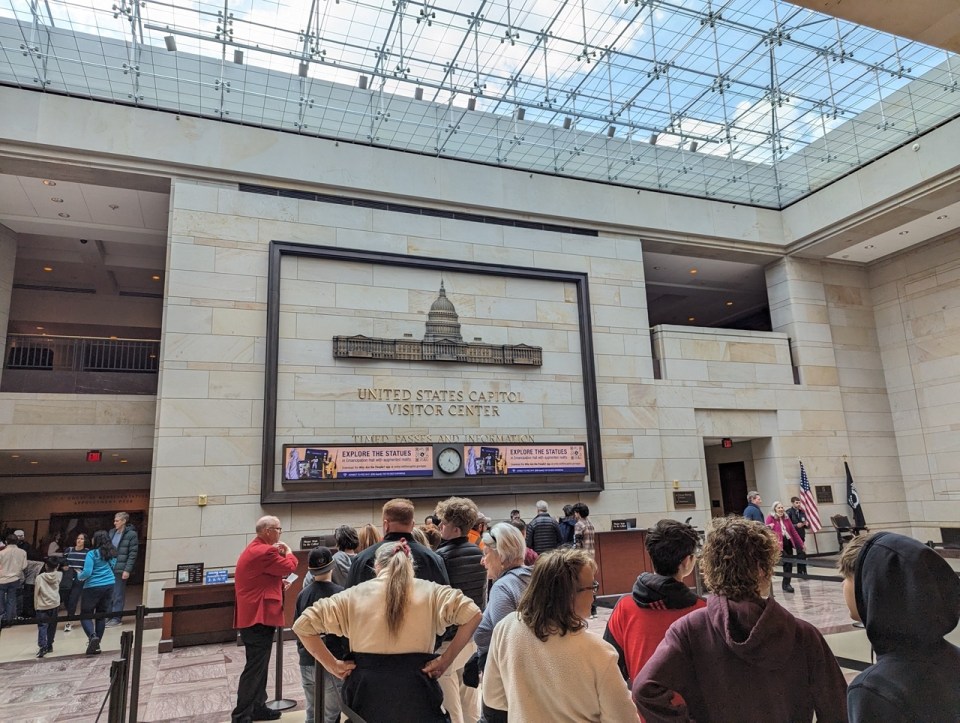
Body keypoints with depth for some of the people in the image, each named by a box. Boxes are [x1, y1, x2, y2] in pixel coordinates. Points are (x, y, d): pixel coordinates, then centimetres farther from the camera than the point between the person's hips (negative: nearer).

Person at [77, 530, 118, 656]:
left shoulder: (92, 554, -13)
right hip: (109, 585, 6)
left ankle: (93, 636, -18)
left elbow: (87, 572, -18)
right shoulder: (112, 554, 6)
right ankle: (96, 645, 15)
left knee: (85, 614, 5)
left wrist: (79, 576, 2)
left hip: (93, 587, -6)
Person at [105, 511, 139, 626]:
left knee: (118, 595, 2)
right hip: (109, 568, 6)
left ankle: (116, 618, 12)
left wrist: (127, 570, -14)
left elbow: (133, 554, -10)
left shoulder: (131, 534, -8)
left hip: (121, 569, -6)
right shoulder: (112, 533, 9)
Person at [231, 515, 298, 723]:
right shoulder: (264, 551, -20)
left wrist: (280, 583, 11)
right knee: (255, 668, -6)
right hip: (259, 617, -11)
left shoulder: (255, 548, 16)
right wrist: (288, 552, 3)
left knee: (258, 665, 17)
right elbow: (289, 566, -15)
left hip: (254, 615, 11)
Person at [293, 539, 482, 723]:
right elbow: (472, 614, -6)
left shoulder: (354, 595, 5)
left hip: (367, 690, 1)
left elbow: (303, 624, 5)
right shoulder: (430, 592, 3)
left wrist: (333, 665, 4)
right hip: (415, 692, -1)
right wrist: (446, 660, -2)